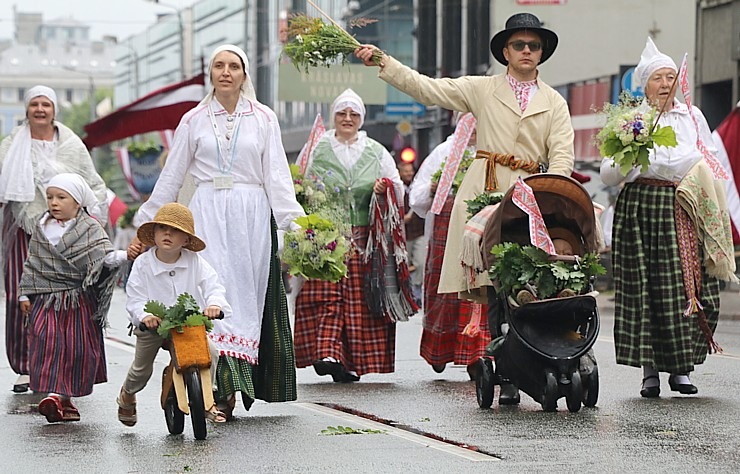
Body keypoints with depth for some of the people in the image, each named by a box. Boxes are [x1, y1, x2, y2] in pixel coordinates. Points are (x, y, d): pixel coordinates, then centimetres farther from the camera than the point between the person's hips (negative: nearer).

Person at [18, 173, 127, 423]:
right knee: (47, 343, -10)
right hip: (46, 299, 2)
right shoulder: (42, 229, 7)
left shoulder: (90, 229, -2)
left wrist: (123, 255, -34)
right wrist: (25, 294, 10)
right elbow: (32, 264, 13)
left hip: (79, 301, -1)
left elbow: (104, 255, -14)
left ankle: (65, 397, 9)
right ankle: (54, 394, -11)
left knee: (78, 347, -1)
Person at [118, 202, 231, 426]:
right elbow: (134, 298, -13)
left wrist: (214, 303, -37)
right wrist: (145, 315, -34)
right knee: (142, 368, 6)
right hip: (152, 324, -1)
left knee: (210, 352, -18)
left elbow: (213, 285, -14)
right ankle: (127, 395, 43)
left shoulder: (195, 262, -8)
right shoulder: (142, 264, -12)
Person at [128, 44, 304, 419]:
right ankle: (229, 385, -19)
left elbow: (277, 175, 3)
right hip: (208, 215, 0)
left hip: (252, 216, 1)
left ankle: (231, 386, 4)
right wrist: (145, 226, 10)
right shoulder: (194, 121, 10)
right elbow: (170, 178, 12)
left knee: (246, 293, -2)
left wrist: (294, 221, -9)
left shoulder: (263, 118, 8)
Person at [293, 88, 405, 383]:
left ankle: (351, 362, -1)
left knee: (359, 299, -5)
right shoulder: (317, 151, 13)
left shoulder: (376, 152, 14)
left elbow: (399, 191, 16)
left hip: (364, 239, 1)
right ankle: (326, 352, -17)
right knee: (326, 295, -13)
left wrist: (386, 188, -5)